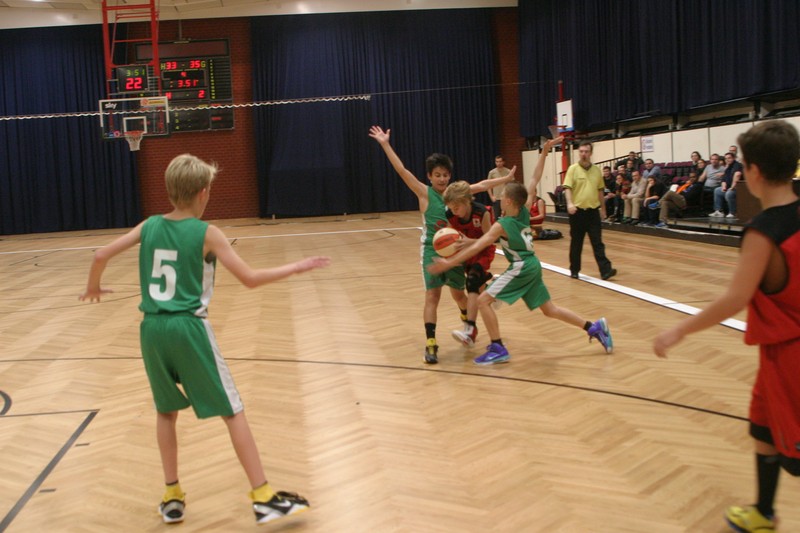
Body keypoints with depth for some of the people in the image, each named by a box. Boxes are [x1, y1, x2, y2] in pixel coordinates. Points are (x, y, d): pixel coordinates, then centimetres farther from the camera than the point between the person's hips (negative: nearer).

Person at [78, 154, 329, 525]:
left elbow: (101, 255, 8)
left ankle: (172, 497, 24)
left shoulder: (150, 226, 7)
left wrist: (93, 288, 28)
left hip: (153, 328, 5)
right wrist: (296, 267, 3)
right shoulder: (206, 233, -5)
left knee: (166, 410, 22)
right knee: (232, 411, 2)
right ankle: (263, 497, 4)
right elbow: (250, 278, -8)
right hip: (188, 328, -5)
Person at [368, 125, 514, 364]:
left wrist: (506, 179, 15)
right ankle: (430, 344, -10)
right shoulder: (425, 193, -8)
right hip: (432, 250, -3)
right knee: (432, 295, -10)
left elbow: (481, 185, 11)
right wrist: (385, 145, -21)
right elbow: (402, 171, -15)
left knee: (458, 293, 17)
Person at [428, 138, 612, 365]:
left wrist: (449, 262, -21)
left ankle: (498, 349, -6)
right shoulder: (525, 212, 2)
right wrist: (544, 153, 10)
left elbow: (476, 247, -21)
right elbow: (534, 182, 10)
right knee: (550, 310, 18)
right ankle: (594, 327, 15)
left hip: (520, 268, -8)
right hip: (532, 266, 8)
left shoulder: (502, 225, -15)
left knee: (483, 301, -6)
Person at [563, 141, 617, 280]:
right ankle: (574, 270, 19)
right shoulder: (573, 169, -3)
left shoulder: (596, 170, 9)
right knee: (576, 243, 7)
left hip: (593, 211, 3)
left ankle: (605, 270, -6)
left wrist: (603, 208, 18)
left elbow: (600, 190, 17)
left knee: (598, 242, -2)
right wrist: (570, 203, -28)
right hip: (578, 211, -2)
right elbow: (568, 188, -11)